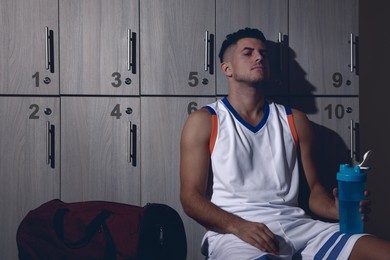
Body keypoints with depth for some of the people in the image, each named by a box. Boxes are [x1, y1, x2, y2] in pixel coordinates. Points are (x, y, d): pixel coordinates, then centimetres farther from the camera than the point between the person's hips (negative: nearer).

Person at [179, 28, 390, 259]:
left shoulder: (295, 120, 18)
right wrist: (239, 226, -17)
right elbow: (191, 196, 0)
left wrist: (338, 210, -7)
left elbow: (314, 190, 17)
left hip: (296, 225, 4)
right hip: (233, 232, -4)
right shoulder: (203, 122, 7)